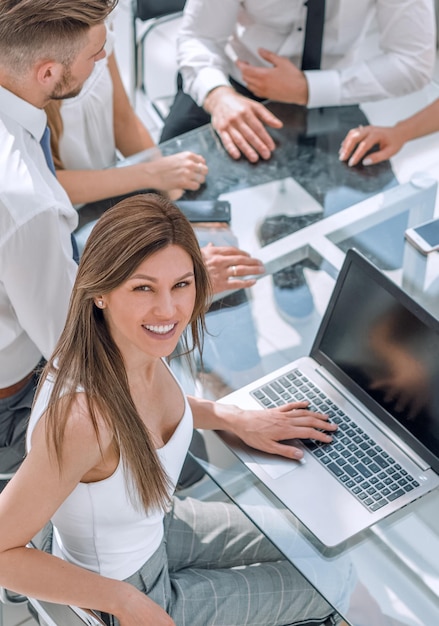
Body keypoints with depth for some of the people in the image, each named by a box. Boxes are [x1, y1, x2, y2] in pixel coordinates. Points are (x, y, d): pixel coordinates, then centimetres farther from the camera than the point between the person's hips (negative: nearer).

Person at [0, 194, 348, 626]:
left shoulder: (141, 344, -17)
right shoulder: (82, 419, -42)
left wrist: (235, 419, -1)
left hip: (158, 527, 7)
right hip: (127, 588, -7)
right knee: (330, 588, 8)